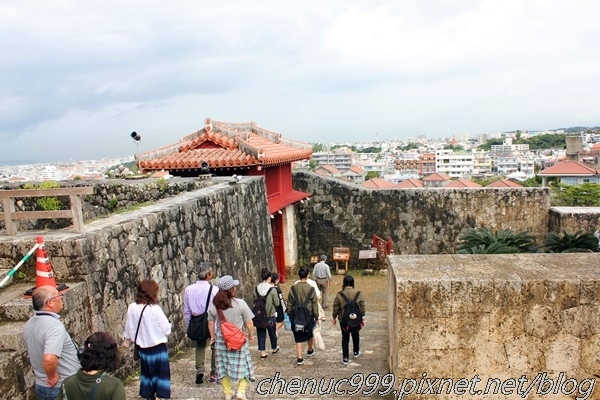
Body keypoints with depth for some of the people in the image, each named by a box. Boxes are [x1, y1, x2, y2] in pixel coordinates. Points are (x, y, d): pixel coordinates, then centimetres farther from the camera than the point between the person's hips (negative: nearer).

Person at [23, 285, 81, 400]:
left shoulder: (29, 324, 1)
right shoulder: (54, 325, -28)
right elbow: (49, 359, -40)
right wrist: (53, 377, -23)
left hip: (41, 386, 8)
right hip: (64, 388, -8)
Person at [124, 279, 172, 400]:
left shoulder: (132, 308, -9)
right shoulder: (155, 309, -23)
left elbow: (128, 328, 5)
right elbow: (166, 330, -17)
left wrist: (127, 340, 23)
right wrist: (168, 324, 5)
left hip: (142, 348, 5)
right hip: (158, 348, -5)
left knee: (146, 374, 21)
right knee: (162, 375, 9)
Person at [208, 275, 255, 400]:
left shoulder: (213, 305, -6)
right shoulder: (240, 303, -16)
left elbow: (210, 323, 4)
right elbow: (249, 323, -10)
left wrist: (213, 336, 19)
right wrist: (251, 335, 6)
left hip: (221, 340, 3)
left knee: (223, 367, 15)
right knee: (242, 366, 11)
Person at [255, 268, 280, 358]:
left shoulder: (257, 288, -8)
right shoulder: (272, 290, -17)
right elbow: (277, 303, -11)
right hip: (270, 315, -2)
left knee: (261, 334, 12)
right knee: (272, 333, 18)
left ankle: (262, 352, 15)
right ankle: (274, 349, 39)